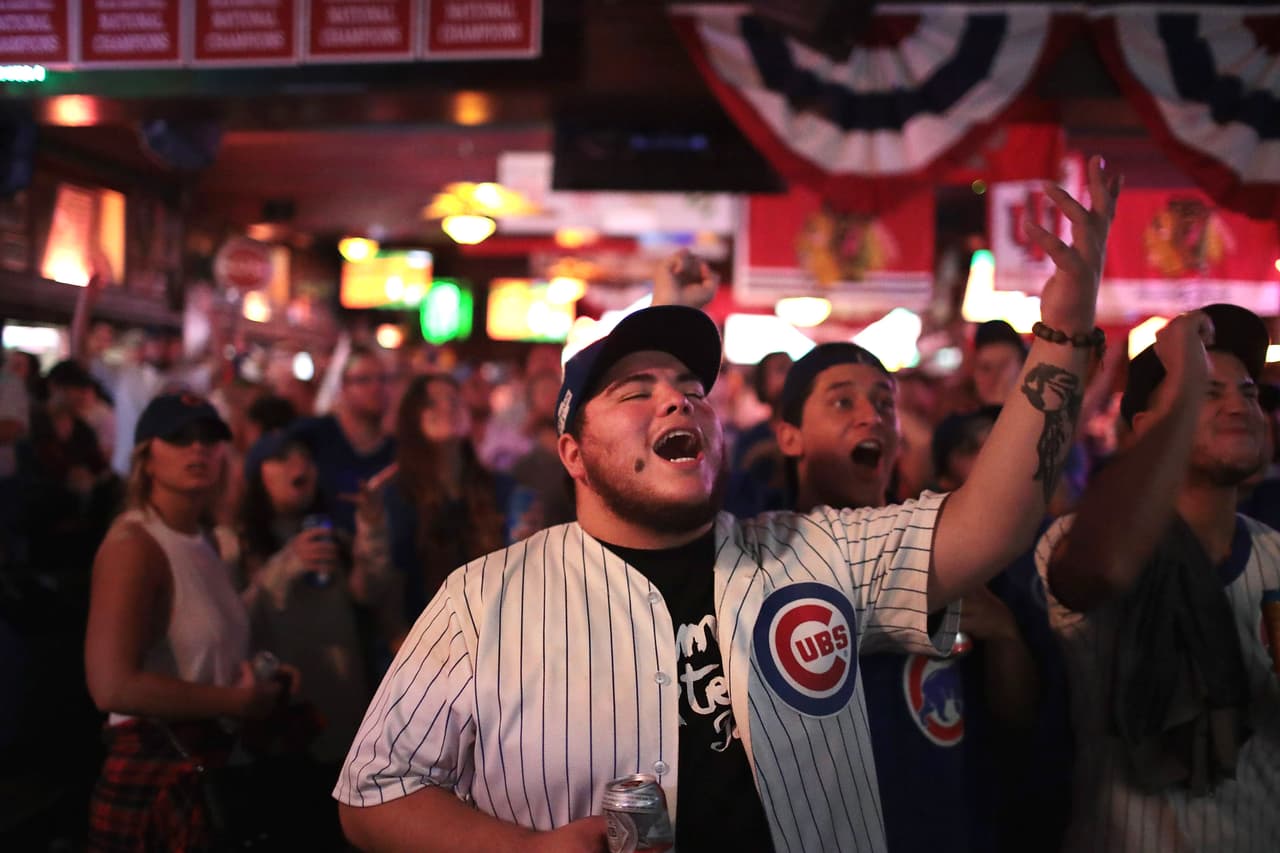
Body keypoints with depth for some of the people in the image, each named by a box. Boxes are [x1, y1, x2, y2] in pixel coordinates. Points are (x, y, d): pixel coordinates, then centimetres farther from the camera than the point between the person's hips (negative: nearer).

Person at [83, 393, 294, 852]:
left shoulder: (201, 542, 12)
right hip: (154, 779, -9)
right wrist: (241, 701, -18)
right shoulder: (134, 545, -16)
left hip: (207, 767, 9)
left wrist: (261, 680, 6)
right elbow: (114, 685, -26)